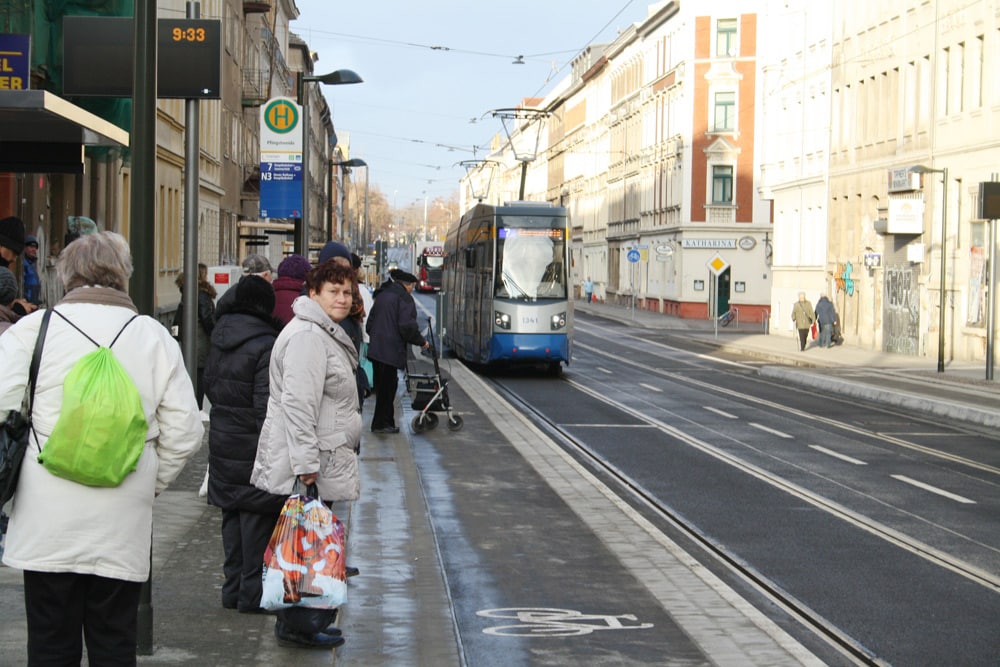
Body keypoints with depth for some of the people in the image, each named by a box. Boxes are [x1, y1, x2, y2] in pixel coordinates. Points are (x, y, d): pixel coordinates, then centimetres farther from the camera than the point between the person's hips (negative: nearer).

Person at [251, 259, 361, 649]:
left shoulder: (325, 334, 19)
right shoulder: (307, 336, -17)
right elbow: (297, 404, -24)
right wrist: (306, 465, -26)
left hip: (321, 461, 11)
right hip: (307, 465, -11)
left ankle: (299, 622, 21)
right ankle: (297, 626, 3)